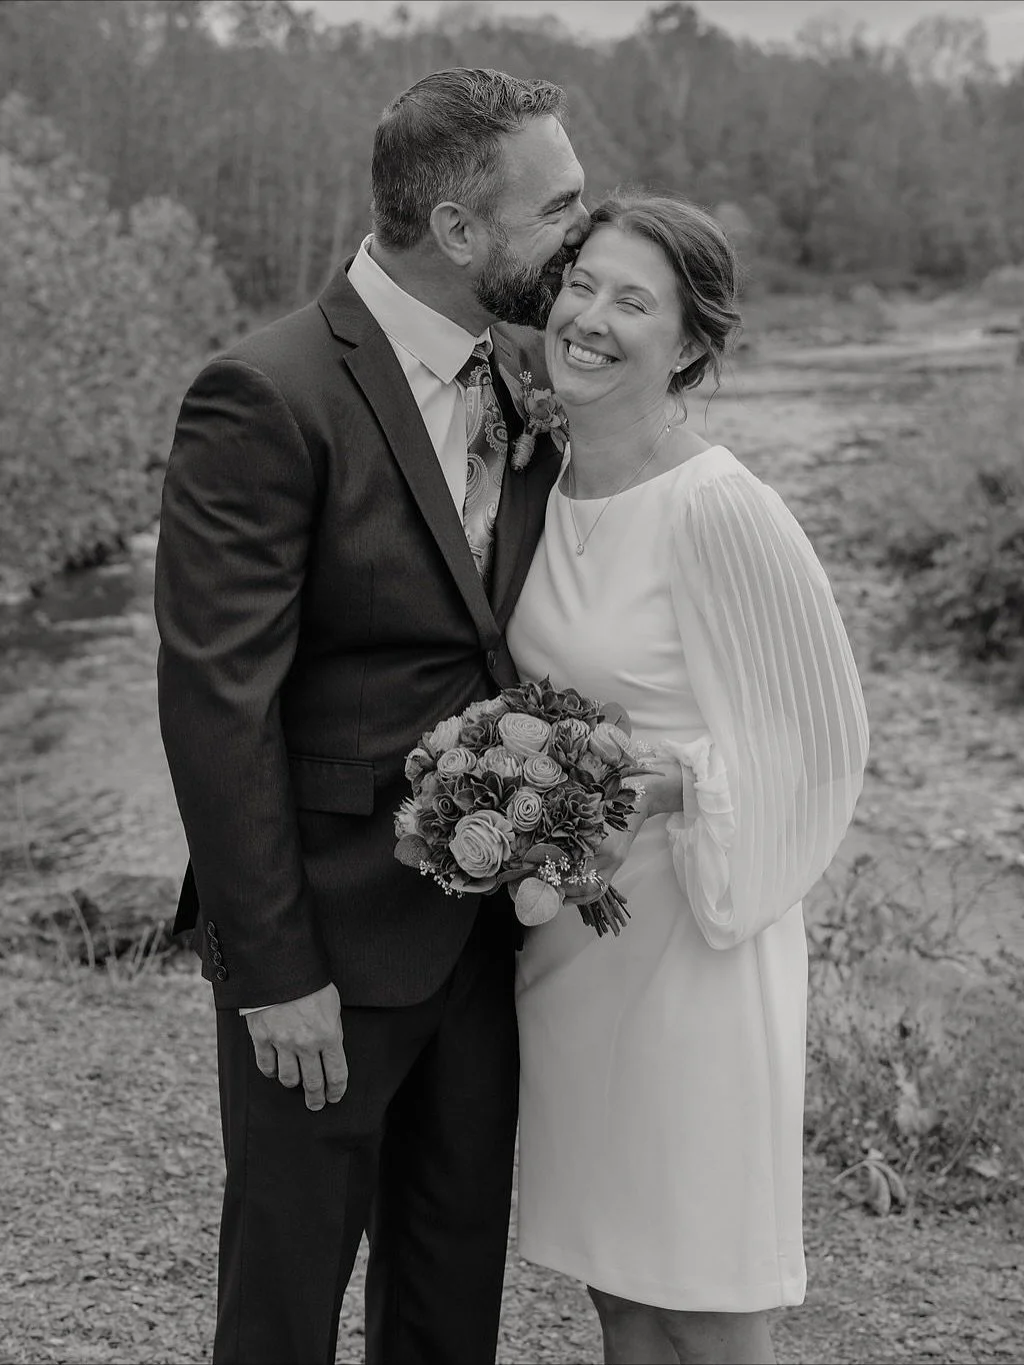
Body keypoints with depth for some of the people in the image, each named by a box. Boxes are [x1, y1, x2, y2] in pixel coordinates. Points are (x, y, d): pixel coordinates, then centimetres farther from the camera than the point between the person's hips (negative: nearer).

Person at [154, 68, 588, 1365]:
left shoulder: (520, 372, 3)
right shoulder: (266, 400, -19)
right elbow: (217, 705, -19)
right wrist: (275, 969, -17)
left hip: (487, 920, 6)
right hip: (331, 929, -6)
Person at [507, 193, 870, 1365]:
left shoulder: (718, 508, -19)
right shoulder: (547, 486, 4)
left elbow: (820, 730, -12)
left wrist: (660, 787, -22)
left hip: (684, 935, -7)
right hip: (561, 931, 7)